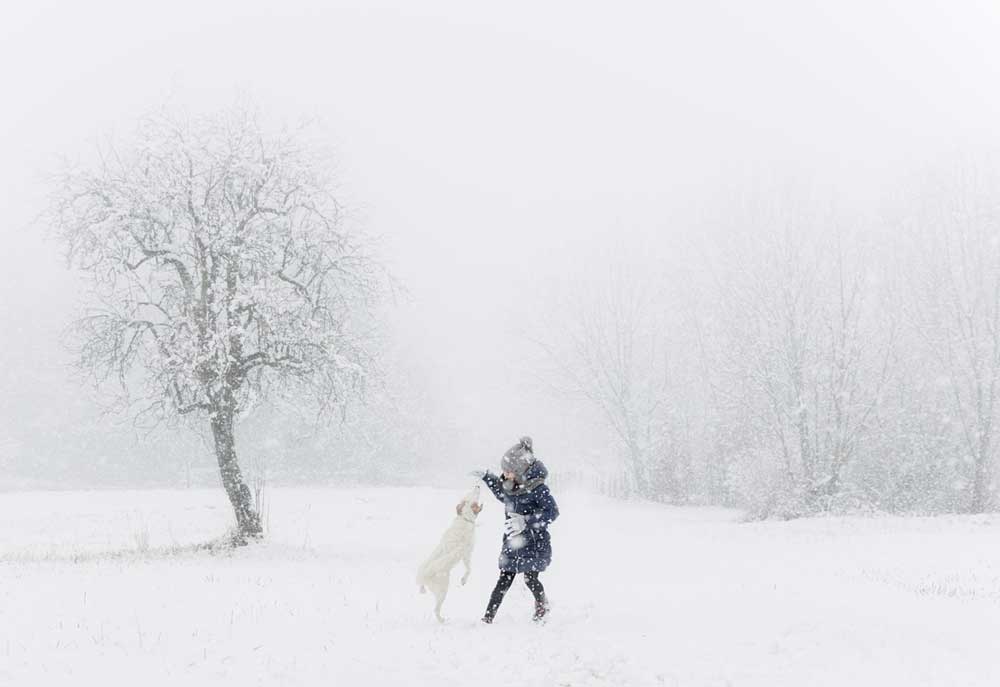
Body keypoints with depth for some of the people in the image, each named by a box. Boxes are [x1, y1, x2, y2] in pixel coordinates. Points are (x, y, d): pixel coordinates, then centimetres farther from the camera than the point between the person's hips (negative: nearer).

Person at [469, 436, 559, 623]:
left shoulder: (536, 487, -20)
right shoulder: (511, 483, 2)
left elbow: (552, 512, -23)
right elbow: (503, 496, 25)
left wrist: (526, 522, -30)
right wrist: (487, 477, 18)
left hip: (534, 541, -6)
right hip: (512, 541, 6)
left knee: (530, 578, 0)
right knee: (505, 580, 4)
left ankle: (542, 605, 30)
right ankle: (488, 617, 2)